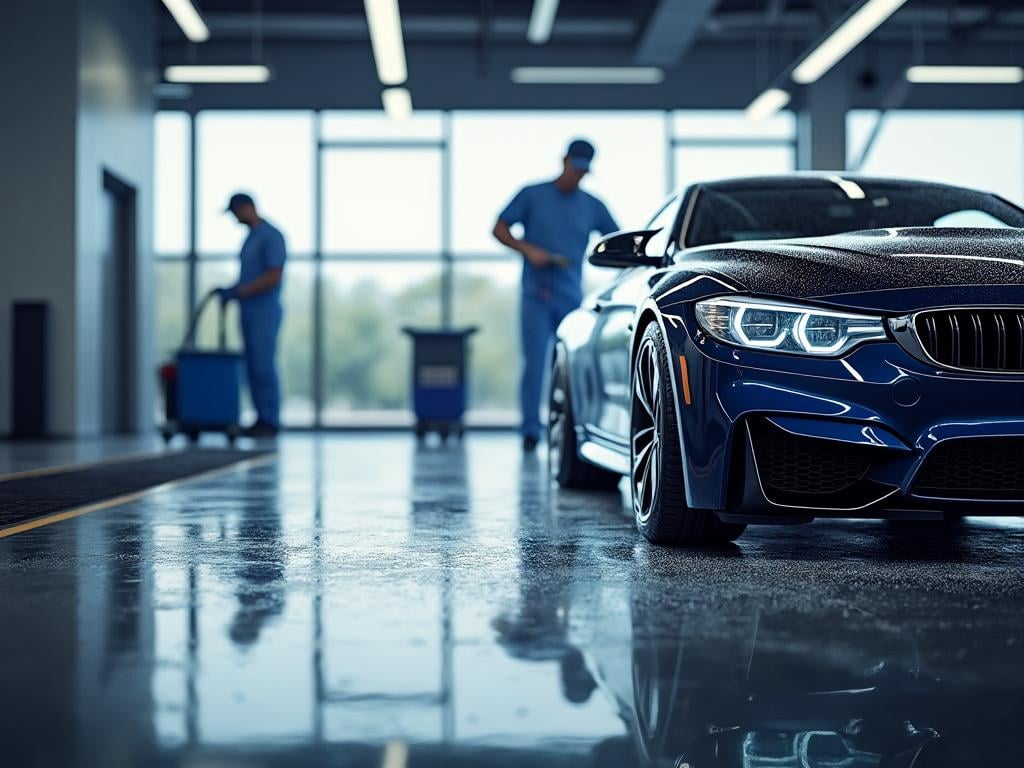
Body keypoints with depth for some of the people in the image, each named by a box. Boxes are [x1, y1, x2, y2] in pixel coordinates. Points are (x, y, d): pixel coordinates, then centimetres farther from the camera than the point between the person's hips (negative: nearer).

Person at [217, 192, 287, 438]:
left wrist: (239, 291, -17)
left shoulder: (271, 236, -10)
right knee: (253, 367, 6)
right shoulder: (251, 238, 18)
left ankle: (270, 422, -4)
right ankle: (262, 419, 10)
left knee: (263, 366, -9)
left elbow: (274, 277, -17)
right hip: (249, 311, 9)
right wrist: (231, 291, 6)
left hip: (265, 311, -9)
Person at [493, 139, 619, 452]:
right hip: (536, 297, -2)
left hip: (572, 299, 2)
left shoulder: (592, 206, 12)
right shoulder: (532, 195, 5)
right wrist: (528, 250, -11)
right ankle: (530, 431, -1)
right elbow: (500, 229, 5)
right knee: (534, 364, -7)